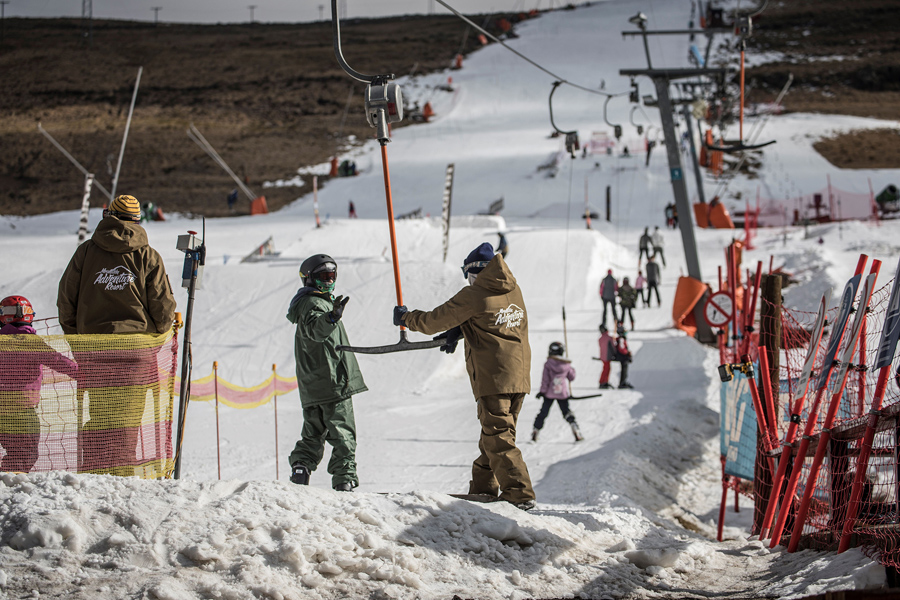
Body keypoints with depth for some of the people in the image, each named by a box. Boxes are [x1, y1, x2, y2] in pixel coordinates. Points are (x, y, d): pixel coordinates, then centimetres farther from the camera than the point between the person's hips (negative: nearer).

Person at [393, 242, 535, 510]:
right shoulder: (513, 291, 12)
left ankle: (520, 493, -14)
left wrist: (406, 318, 14)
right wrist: (458, 332, 24)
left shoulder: (473, 295, -9)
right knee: (496, 432, 17)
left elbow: (435, 320, -3)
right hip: (519, 376, 8)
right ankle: (483, 486, 26)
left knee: (498, 437, -7)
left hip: (493, 377, -8)